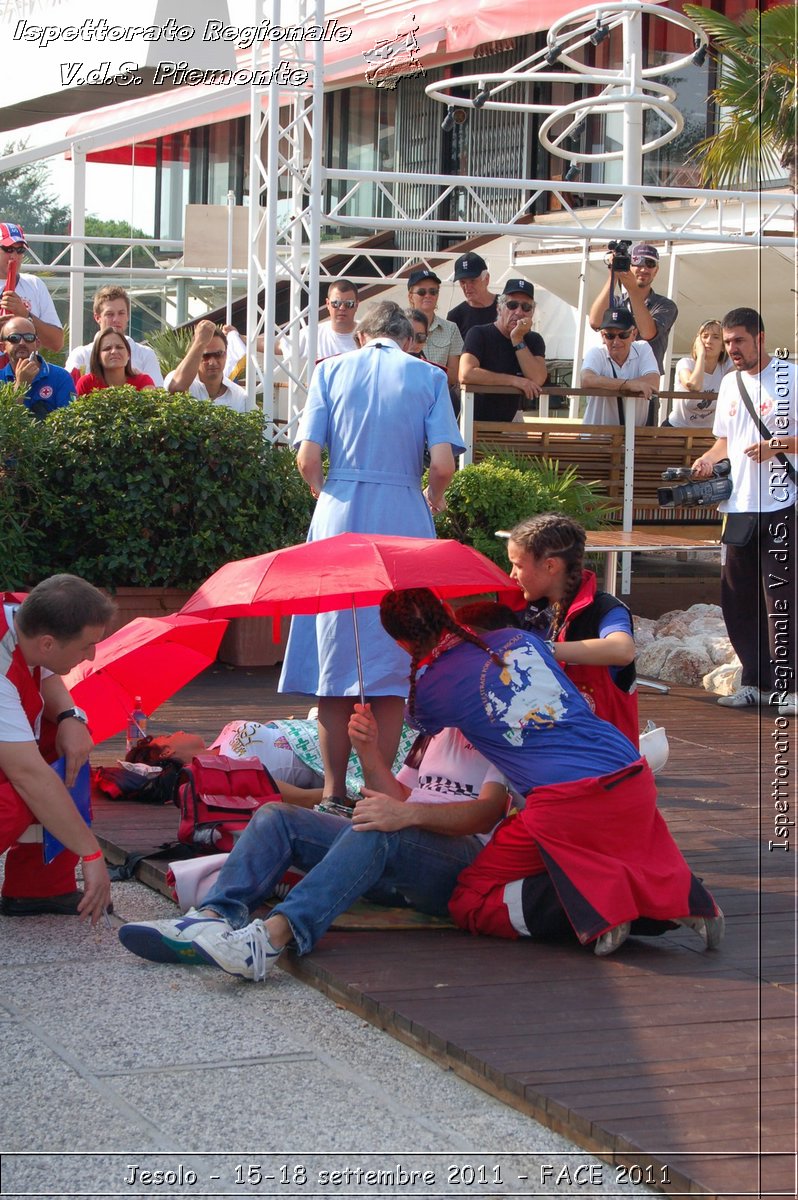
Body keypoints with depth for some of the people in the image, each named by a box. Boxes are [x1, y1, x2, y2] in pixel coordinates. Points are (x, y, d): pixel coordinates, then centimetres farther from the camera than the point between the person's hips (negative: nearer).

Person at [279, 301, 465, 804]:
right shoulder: (428, 377, 4)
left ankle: (334, 793, 8)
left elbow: (308, 460, -2)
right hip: (403, 522, -1)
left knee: (334, 661, 6)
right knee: (392, 663, 4)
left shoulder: (331, 370, 7)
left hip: (338, 518, 1)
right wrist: (433, 499, 14)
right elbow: (443, 465, -6)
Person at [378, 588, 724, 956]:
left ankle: (591, 907, -11)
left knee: (470, 903, 10)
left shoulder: (430, 688, 4)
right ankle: (682, 894, -1)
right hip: (637, 783, 5)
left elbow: (422, 723, 31)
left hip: (566, 802, -5)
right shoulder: (520, 638, 16)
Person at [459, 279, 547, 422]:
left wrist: (517, 340, -12)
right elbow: (466, 375, -22)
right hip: (474, 420, -4)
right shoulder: (480, 334, -4)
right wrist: (514, 380, -16)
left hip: (506, 424, 4)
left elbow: (538, 380, -8)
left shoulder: (534, 341, 10)